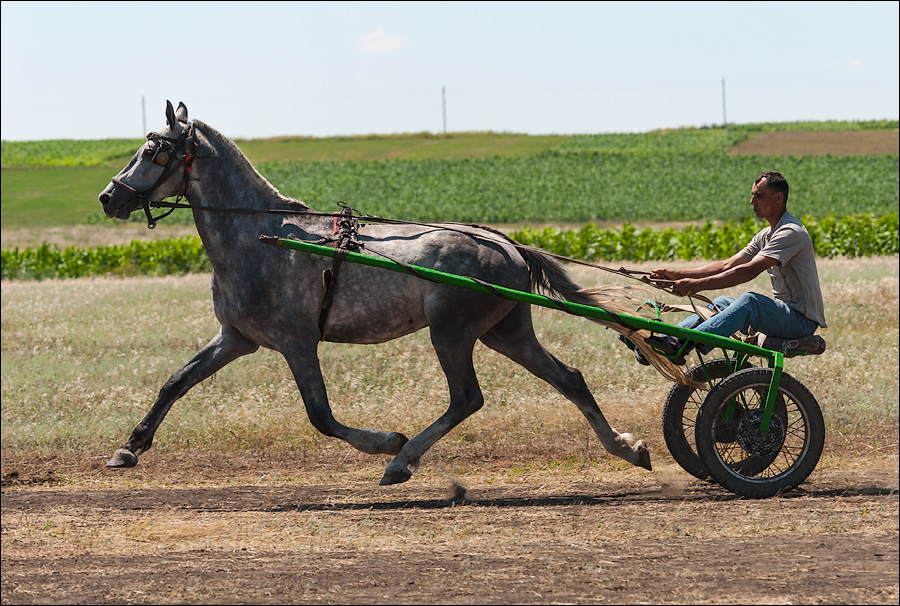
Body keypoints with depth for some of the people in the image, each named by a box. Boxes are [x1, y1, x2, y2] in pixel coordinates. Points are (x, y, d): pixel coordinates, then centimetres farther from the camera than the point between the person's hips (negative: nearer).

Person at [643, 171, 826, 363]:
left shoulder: (791, 232, -16)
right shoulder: (765, 235, 16)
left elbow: (750, 270, -26)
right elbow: (727, 266, 10)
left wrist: (698, 284, -32)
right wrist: (678, 275, -1)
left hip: (802, 320, -10)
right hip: (782, 313, 10)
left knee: (750, 301, -32)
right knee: (721, 303, 4)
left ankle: (681, 345, -44)